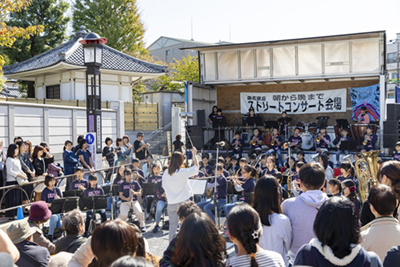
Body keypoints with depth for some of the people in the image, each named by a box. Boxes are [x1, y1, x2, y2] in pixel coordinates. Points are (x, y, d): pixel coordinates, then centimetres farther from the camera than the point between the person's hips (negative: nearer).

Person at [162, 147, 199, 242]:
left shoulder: (166, 173, -1)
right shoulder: (183, 172, -13)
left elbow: (164, 185, 11)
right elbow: (196, 167, 0)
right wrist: (194, 154, 10)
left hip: (171, 203, 4)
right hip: (183, 202, -3)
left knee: (172, 224, 12)